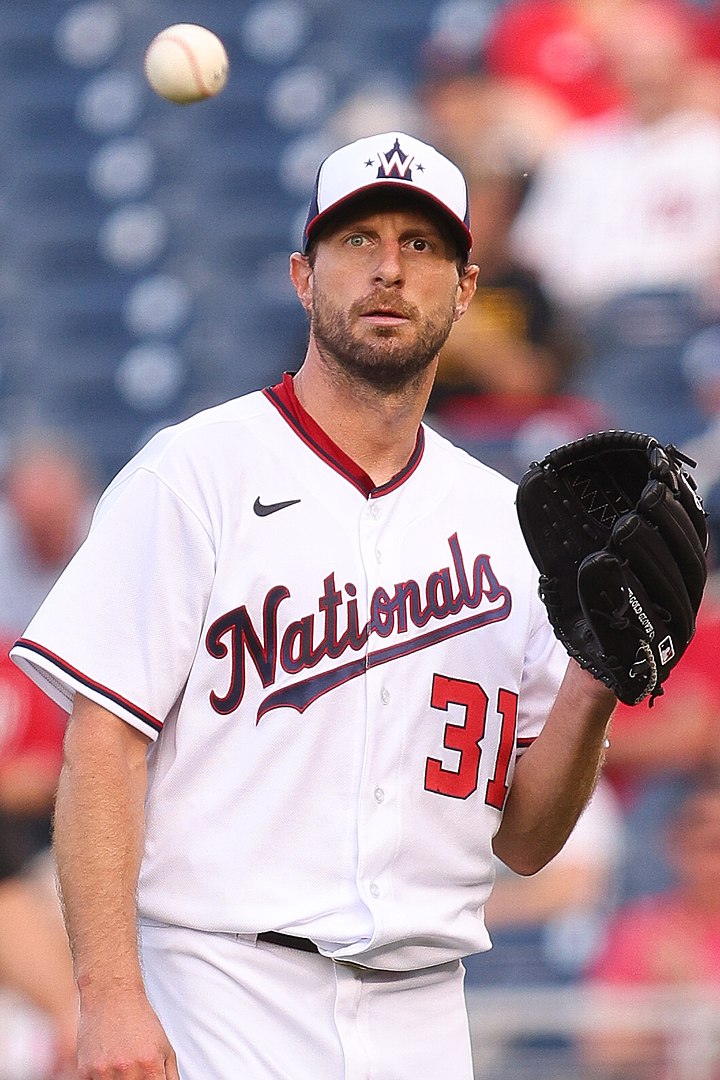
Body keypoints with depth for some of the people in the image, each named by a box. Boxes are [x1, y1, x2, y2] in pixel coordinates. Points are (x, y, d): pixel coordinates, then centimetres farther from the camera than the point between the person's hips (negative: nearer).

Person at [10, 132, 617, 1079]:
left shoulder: (503, 522, 13)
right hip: (223, 997, -5)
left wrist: (591, 691, -5)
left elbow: (523, 839, 13)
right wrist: (111, 999, -19)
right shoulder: (195, 474, -1)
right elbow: (103, 741, -9)